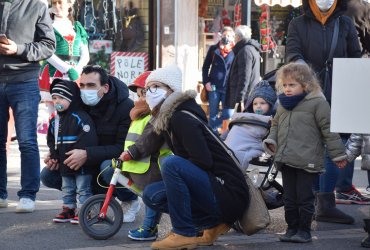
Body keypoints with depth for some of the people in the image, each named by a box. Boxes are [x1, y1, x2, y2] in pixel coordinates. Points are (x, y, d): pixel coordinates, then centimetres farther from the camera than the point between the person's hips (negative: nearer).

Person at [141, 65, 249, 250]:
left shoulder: (182, 118, -14)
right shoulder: (167, 119, 14)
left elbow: (203, 161, -22)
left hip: (228, 193, -9)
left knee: (171, 164, -26)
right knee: (151, 195, 7)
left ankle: (183, 234, -16)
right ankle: (212, 224, 9)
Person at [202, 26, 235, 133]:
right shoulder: (214, 49, 6)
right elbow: (205, 67, 10)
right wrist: (206, 82, -1)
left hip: (229, 88, 0)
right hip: (214, 86, 0)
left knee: (228, 114, -4)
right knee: (213, 114, 5)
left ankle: (211, 129, 18)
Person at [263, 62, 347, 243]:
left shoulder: (317, 103, -7)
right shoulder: (283, 104, 13)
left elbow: (328, 130, -6)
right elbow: (276, 125, 26)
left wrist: (337, 154, -5)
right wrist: (272, 140, 6)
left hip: (307, 162, -6)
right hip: (286, 161, 6)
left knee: (305, 198, 0)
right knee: (289, 199, 12)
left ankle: (304, 230, 11)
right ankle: (292, 228, 23)